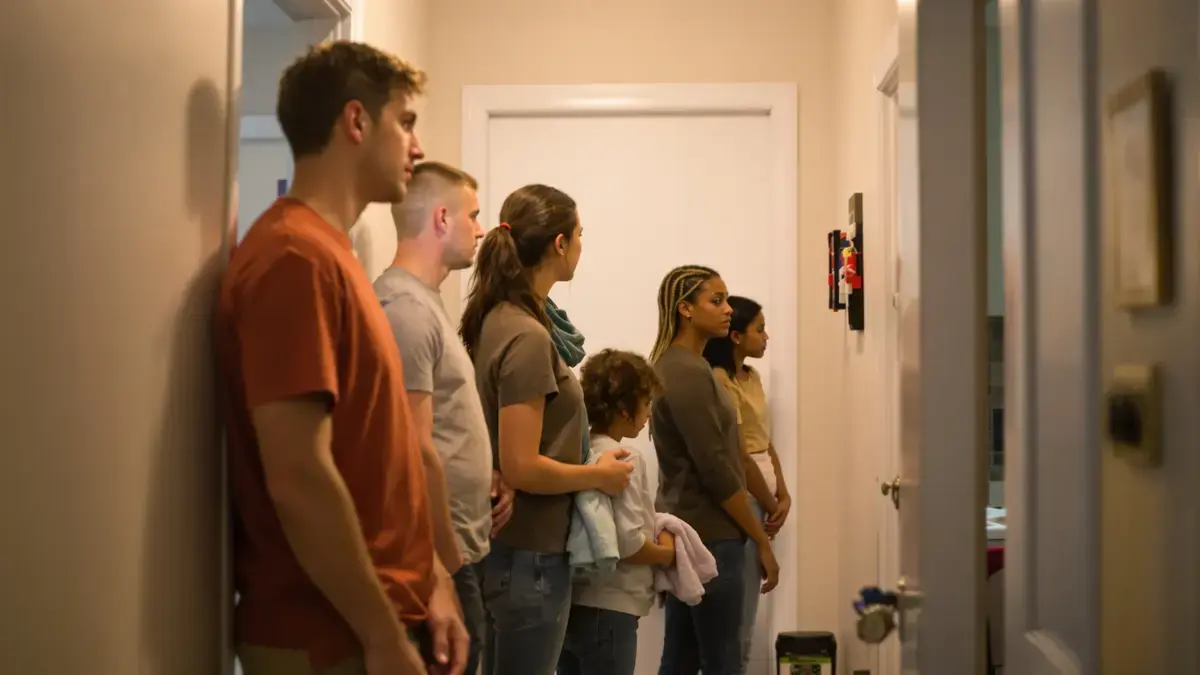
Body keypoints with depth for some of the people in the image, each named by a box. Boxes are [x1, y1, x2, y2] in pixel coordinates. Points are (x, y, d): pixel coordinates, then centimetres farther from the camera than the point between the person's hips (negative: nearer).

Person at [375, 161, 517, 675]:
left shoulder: (425, 301, 14)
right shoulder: (405, 306, -17)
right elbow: (415, 449, -22)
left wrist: (486, 476, 7)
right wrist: (449, 557, -17)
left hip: (458, 547, 10)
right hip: (439, 556, -10)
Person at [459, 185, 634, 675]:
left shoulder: (497, 320, 6)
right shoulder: (527, 337, -21)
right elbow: (521, 467, -23)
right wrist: (600, 475, -10)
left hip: (505, 543, 9)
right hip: (529, 555, -9)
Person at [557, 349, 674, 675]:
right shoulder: (626, 459, -15)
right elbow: (627, 541, -21)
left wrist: (652, 537, 11)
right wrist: (666, 553, -4)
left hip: (572, 602, 8)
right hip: (608, 608, -8)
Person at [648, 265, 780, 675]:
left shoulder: (672, 366, 13)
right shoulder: (689, 373, -16)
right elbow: (716, 470, -19)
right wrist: (762, 541, -12)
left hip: (687, 532, 9)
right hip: (710, 536, -9)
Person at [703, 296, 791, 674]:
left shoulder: (752, 377, 14)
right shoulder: (719, 381, -15)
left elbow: (766, 444, 13)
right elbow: (740, 459, -17)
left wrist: (783, 495, 0)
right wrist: (771, 505, -7)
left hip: (761, 501, 9)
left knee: (745, 612, 13)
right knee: (736, 618, -4)